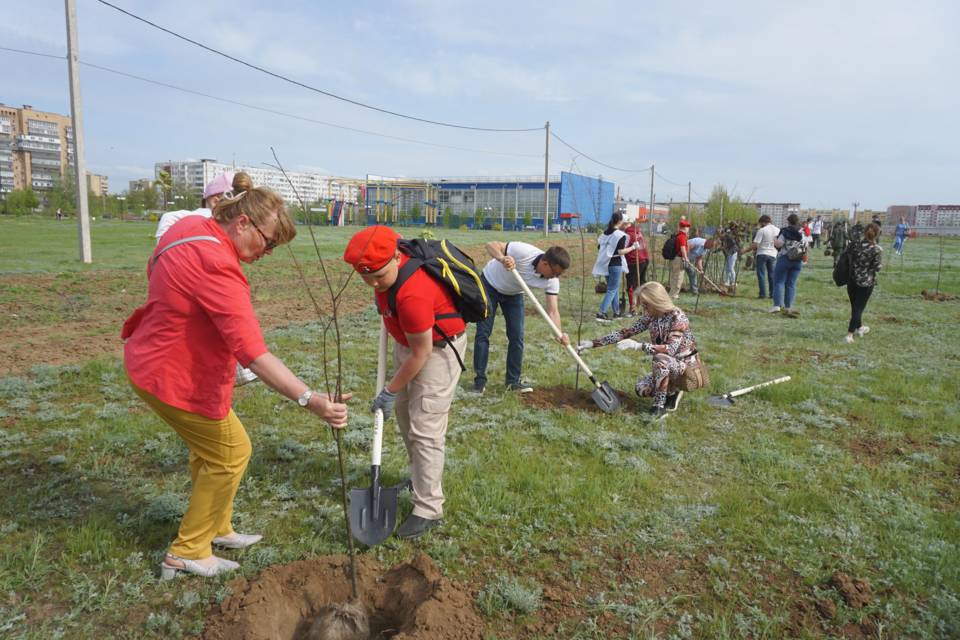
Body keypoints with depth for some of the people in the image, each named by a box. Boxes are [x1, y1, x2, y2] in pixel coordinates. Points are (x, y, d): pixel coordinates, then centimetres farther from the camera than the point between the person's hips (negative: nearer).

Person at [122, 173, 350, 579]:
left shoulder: (190, 227, -4)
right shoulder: (217, 269, -33)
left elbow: (154, 268, 17)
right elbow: (254, 354, -41)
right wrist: (310, 400, -47)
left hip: (152, 358, 10)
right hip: (173, 376, -10)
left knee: (209, 447, 23)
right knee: (231, 453, 4)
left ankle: (215, 529, 40)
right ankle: (187, 553, 18)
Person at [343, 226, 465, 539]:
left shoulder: (412, 293, -38)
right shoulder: (388, 256, -14)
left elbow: (421, 353, -27)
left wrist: (390, 390, -16)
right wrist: (383, 301, 18)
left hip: (438, 348, -10)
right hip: (407, 341, 10)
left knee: (425, 429, -10)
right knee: (404, 412, 20)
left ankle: (428, 509, -1)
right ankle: (420, 477, 39)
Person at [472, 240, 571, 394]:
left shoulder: (551, 281, -24)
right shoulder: (523, 251, -37)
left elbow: (553, 310, -26)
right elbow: (491, 245, -33)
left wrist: (559, 333, -44)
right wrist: (502, 258, -55)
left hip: (513, 294, 4)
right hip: (490, 285, -4)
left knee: (517, 336, -2)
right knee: (483, 333, -5)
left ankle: (513, 381, 10)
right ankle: (479, 380, 5)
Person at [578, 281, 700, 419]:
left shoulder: (678, 317, -24)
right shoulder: (650, 317, -4)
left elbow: (670, 349, -36)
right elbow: (625, 333, -4)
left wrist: (637, 345, -41)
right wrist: (593, 343, -10)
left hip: (686, 365, -6)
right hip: (668, 367, 6)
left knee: (661, 358, -35)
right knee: (642, 389, -15)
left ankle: (659, 406, -23)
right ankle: (672, 392, 12)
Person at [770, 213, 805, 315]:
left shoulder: (785, 232, -8)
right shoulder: (802, 233, 7)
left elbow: (778, 244, -17)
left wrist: (775, 240, 1)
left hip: (784, 259, -5)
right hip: (798, 261, 5)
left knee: (779, 282, 0)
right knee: (791, 284, 7)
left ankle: (777, 305, -10)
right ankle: (788, 307, 6)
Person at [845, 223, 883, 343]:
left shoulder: (857, 245, -4)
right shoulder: (877, 249, -14)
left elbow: (851, 261, 2)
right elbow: (877, 268, -10)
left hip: (853, 280, 4)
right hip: (866, 283, -4)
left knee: (855, 306, 19)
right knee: (858, 307, 2)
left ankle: (859, 327, 39)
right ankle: (849, 335, -5)